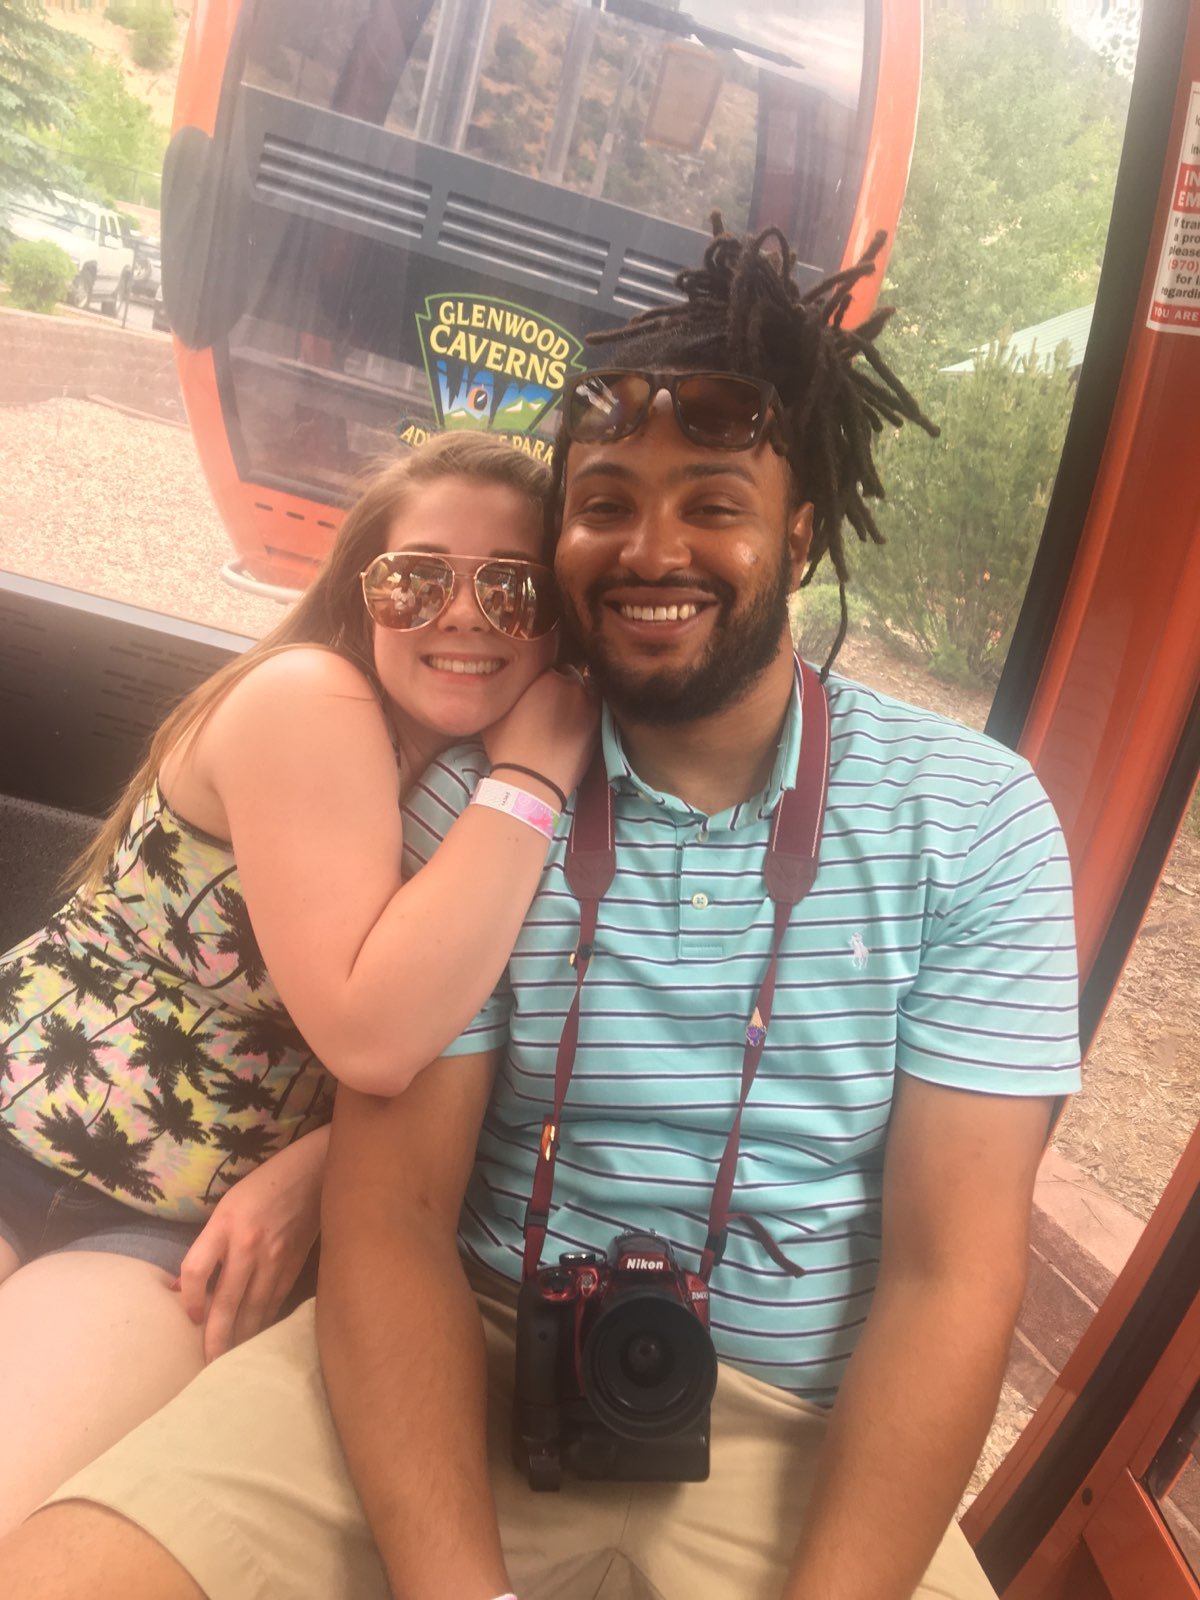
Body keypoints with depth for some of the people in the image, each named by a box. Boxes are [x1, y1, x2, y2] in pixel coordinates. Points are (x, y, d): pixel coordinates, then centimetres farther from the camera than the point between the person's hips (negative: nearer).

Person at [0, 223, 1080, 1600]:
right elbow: (390, 1215, -8)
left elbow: (952, 1277, -9)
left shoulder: (976, 821, -7)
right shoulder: (470, 796, -5)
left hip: (800, 1434, 1)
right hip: (475, 1370, 0)